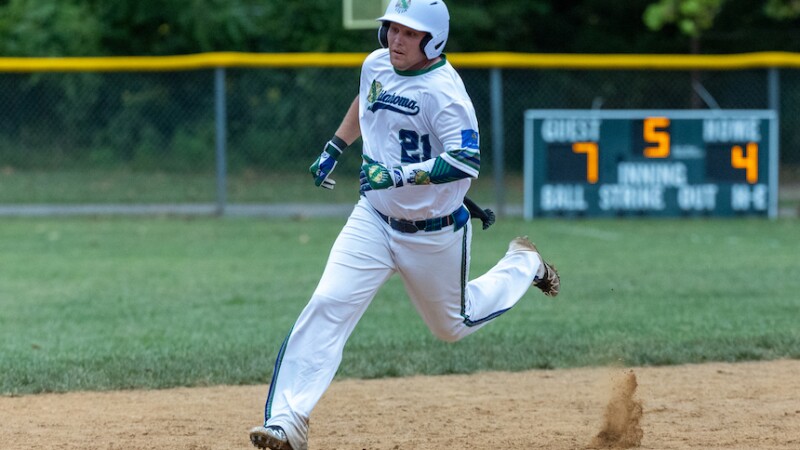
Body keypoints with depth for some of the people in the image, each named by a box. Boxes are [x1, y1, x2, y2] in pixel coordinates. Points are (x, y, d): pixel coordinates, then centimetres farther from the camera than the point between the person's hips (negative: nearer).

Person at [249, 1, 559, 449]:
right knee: (329, 305, -17)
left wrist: (400, 175, -44)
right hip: (374, 221, 4)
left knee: (453, 325, 17)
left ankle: (523, 264, 45)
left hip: (434, 234, -4)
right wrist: (334, 148, 23)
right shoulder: (377, 64, -2)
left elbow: (468, 160, -36)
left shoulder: (443, 90, -24)